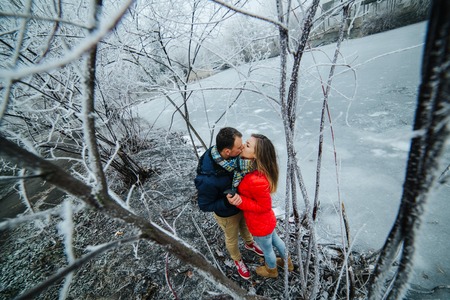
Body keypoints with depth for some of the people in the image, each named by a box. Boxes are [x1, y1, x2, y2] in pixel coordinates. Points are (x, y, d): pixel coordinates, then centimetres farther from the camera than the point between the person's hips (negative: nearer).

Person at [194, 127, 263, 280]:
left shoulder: (233, 155, -27)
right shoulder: (208, 179, -43)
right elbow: (205, 205, -26)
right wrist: (228, 201, -37)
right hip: (227, 214, -4)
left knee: (245, 226, 34)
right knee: (232, 238, 27)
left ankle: (249, 243, 68)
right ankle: (237, 260, 61)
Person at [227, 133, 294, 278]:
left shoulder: (256, 180, -41)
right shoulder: (253, 168, -14)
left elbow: (264, 207, -26)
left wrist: (241, 201, -33)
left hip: (260, 226, -7)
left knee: (267, 250, 27)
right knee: (275, 240, 34)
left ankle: (271, 270, 61)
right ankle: (287, 262, 64)